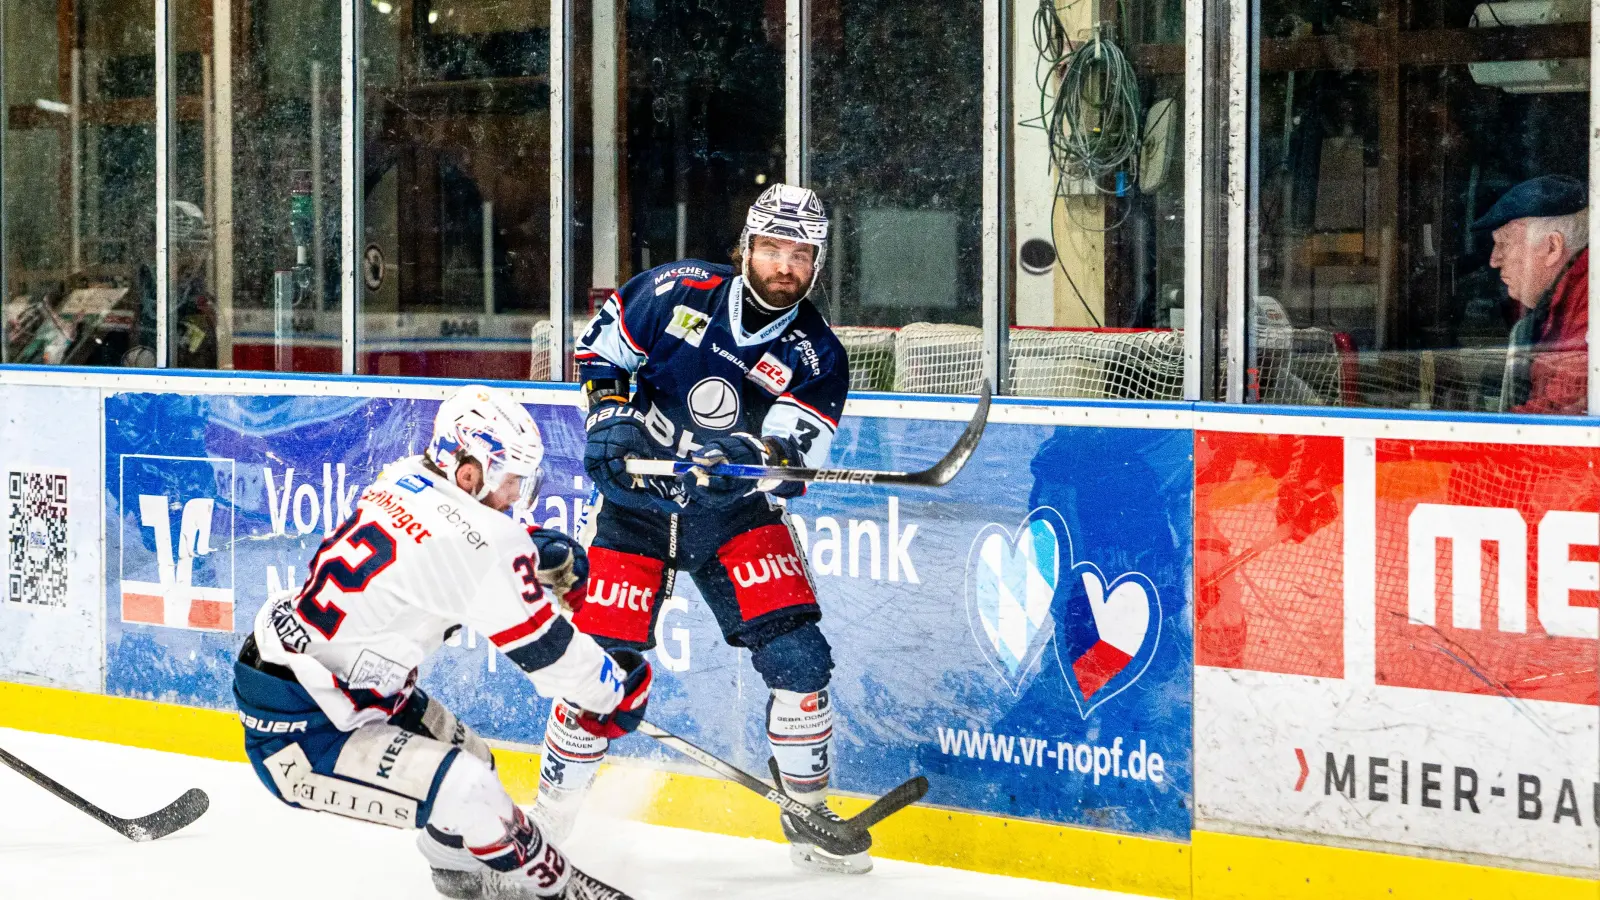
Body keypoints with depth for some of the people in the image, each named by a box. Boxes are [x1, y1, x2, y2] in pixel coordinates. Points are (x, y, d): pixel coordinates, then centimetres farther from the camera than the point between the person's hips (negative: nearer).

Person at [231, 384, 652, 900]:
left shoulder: (405, 479, 0)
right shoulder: (479, 540, -25)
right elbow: (542, 647, -16)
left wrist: (539, 554, 5)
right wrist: (616, 690, 1)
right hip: (296, 731, -10)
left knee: (465, 758, 25)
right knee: (468, 795, -21)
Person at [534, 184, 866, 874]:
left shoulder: (817, 357, -7)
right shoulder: (679, 291, -8)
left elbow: (790, 466, -16)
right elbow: (600, 347, 6)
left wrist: (752, 460, -37)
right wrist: (609, 419, -9)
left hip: (737, 516, 1)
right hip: (634, 504, -1)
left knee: (798, 656, -10)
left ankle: (809, 818, 7)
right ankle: (549, 813, 9)